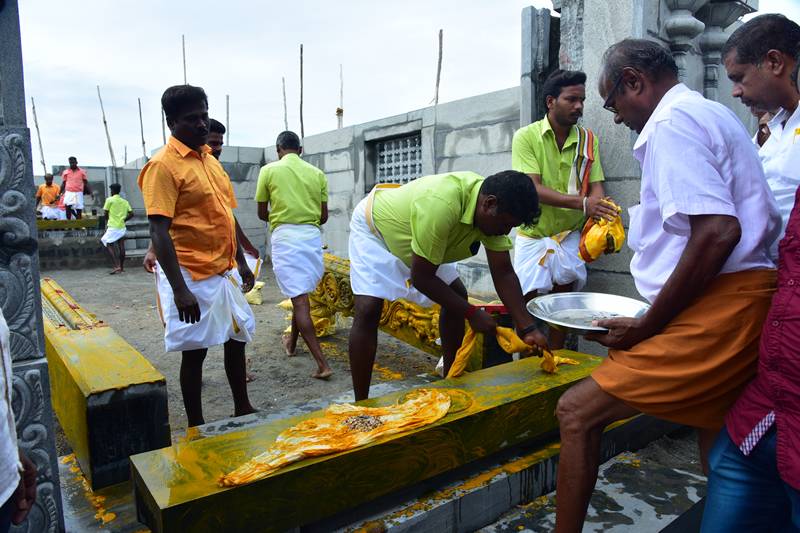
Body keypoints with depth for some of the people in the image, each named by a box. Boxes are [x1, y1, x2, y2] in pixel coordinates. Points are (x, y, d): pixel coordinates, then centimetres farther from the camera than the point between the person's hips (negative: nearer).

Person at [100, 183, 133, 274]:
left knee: (109, 245, -1)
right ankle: (122, 267, 15)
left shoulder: (109, 200, -4)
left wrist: (108, 219, 17)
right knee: (121, 246, 10)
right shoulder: (125, 202, 9)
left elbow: (106, 214, -3)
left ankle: (117, 266, -13)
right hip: (122, 227, 5)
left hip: (113, 227, -5)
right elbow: (131, 214, 4)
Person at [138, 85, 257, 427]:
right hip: (192, 276, -8)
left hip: (224, 271, 8)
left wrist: (241, 261, 17)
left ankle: (242, 409, 32)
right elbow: (159, 231, -18)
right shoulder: (163, 165, -12)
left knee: (237, 339, 15)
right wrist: (180, 288, -24)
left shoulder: (209, 159, 12)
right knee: (195, 351, 3)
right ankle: (196, 427, 20)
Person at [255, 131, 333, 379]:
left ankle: (322, 364, -10)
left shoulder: (269, 170, 2)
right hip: (312, 236, 4)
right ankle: (292, 342, 41)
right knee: (302, 293, 21)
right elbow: (324, 216, 11)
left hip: (285, 236, -4)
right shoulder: (317, 173, 9)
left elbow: (262, 213, 8)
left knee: (299, 299, -5)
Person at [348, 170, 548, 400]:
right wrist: (472, 313, -27)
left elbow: (504, 273, -14)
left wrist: (527, 328, -22)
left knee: (457, 298, 4)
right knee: (368, 311, -21)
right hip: (373, 228, -7)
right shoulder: (442, 204, -43)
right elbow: (421, 278, -35)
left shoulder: (492, 212, -20)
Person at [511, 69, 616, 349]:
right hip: (533, 233, -3)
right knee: (528, 299, -5)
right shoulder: (526, 136, -10)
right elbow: (533, 189, -21)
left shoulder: (588, 139, 1)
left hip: (569, 234, 3)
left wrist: (603, 222, -26)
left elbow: (595, 187, -4)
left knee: (564, 296, 1)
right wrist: (582, 203, -34)